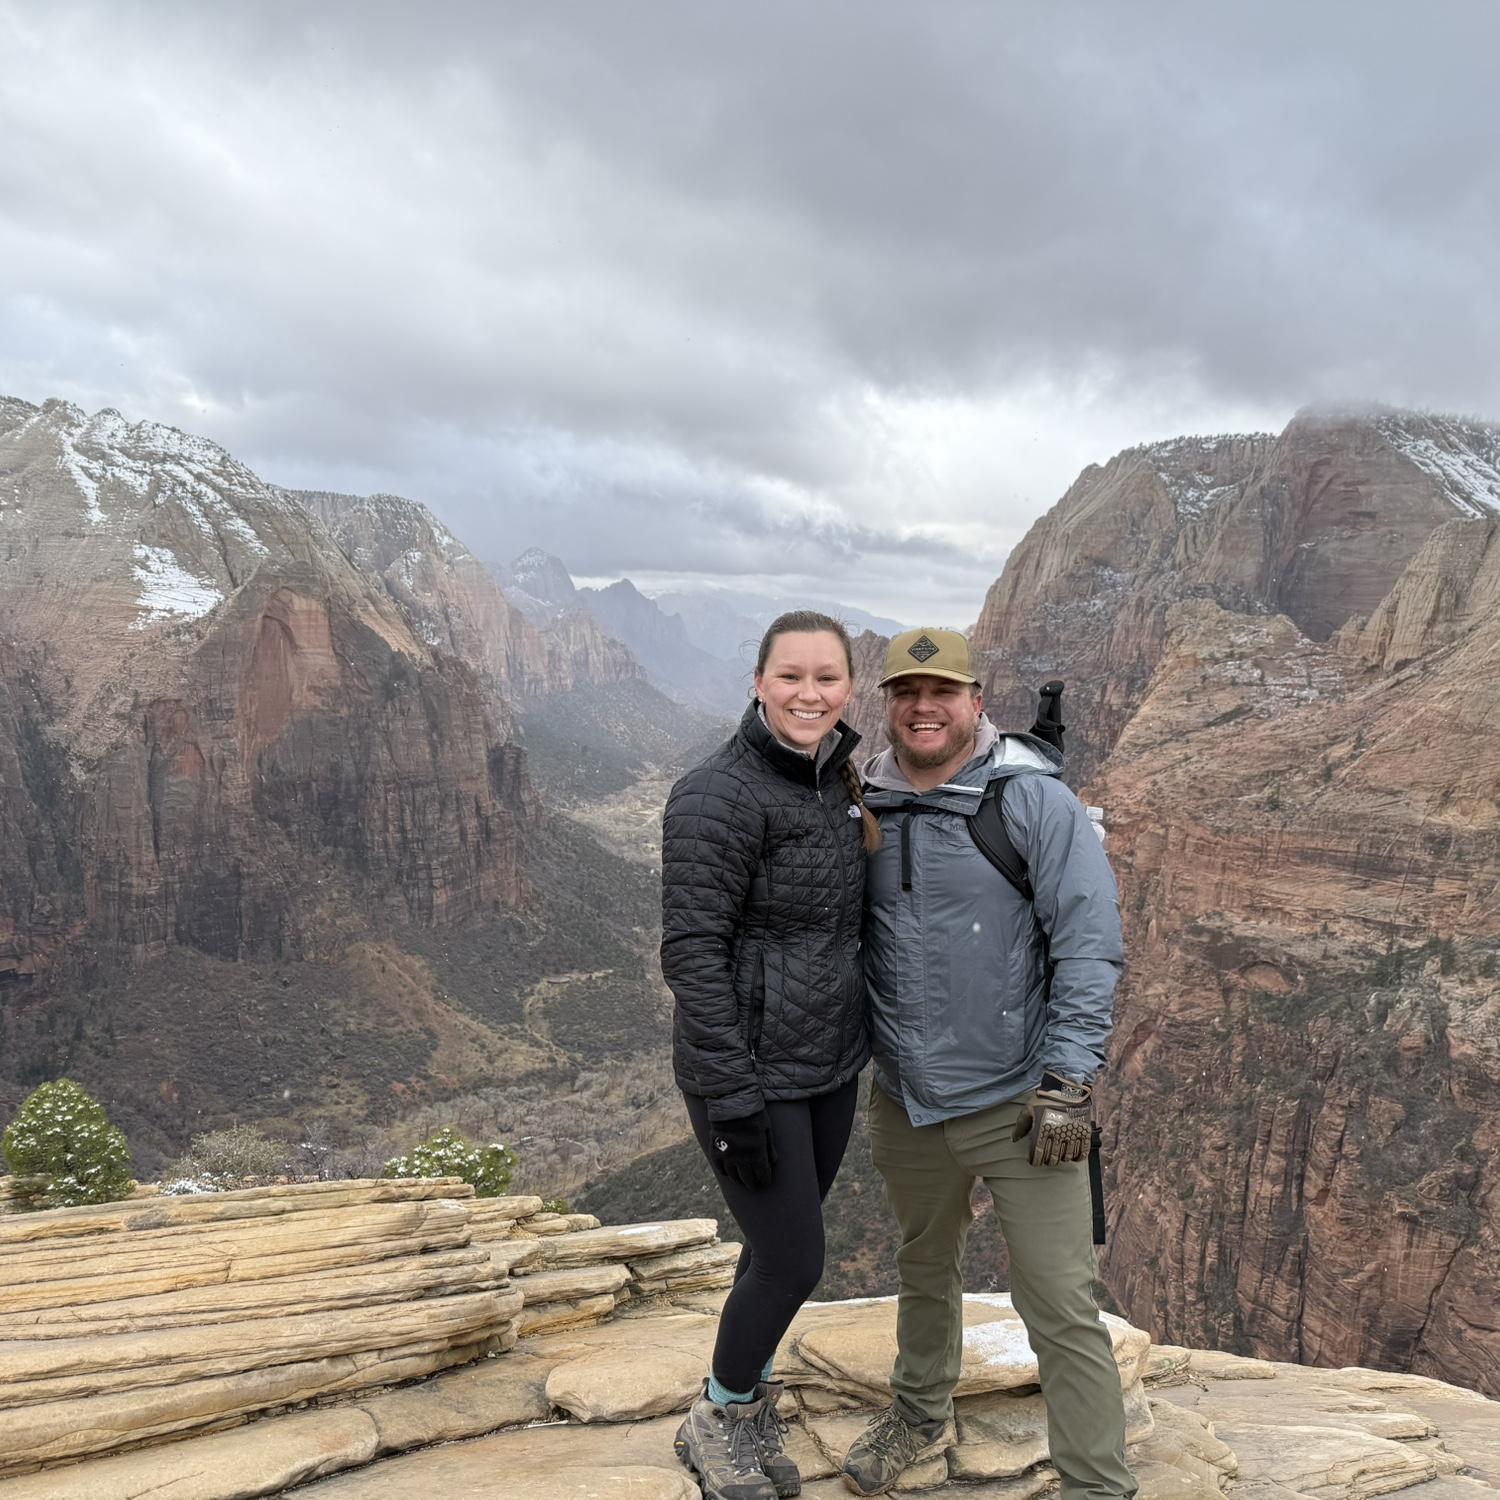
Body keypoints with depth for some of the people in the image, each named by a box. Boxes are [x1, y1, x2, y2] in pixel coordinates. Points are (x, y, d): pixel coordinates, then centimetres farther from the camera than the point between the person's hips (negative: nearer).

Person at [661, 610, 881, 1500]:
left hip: (832, 1065, 7)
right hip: (752, 1074, -7)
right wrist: (732, 1094, -21)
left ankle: (751, 1412, 42)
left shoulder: (840, 785, 5)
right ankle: (715, 1426, 30)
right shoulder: (720, 798, -20)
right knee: (795, 1264, 2)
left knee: (781, 1250, 18)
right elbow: (692, 952, -21)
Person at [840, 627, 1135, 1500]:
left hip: (1018, 1102, -5)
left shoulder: (1033, 800, -13)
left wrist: (1066, 1082, -18)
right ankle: (922, 1416, 49)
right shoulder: (867, 809, 0)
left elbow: (1091, 943, -15)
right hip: (908, 1101, 5)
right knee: (926, 1272, 25)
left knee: (1063, 1310, 1)